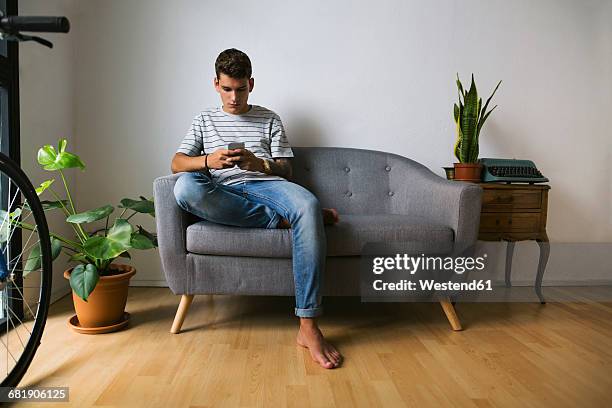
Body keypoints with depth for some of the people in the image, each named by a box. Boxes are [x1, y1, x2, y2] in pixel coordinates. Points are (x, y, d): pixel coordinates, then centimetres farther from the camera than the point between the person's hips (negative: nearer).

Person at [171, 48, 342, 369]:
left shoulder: (269, 119, 23)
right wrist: (209, 161, -12)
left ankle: (308, 326, -37)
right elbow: (177, 162, 10)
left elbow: (285, 169, 14)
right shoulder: (205, 119, 24)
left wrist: (260, 164, -9)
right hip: (223, 194, 1)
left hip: (265, 185, 0)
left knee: (308, 205, -37)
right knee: (185, 187, -36)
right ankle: (281, 220, -25)